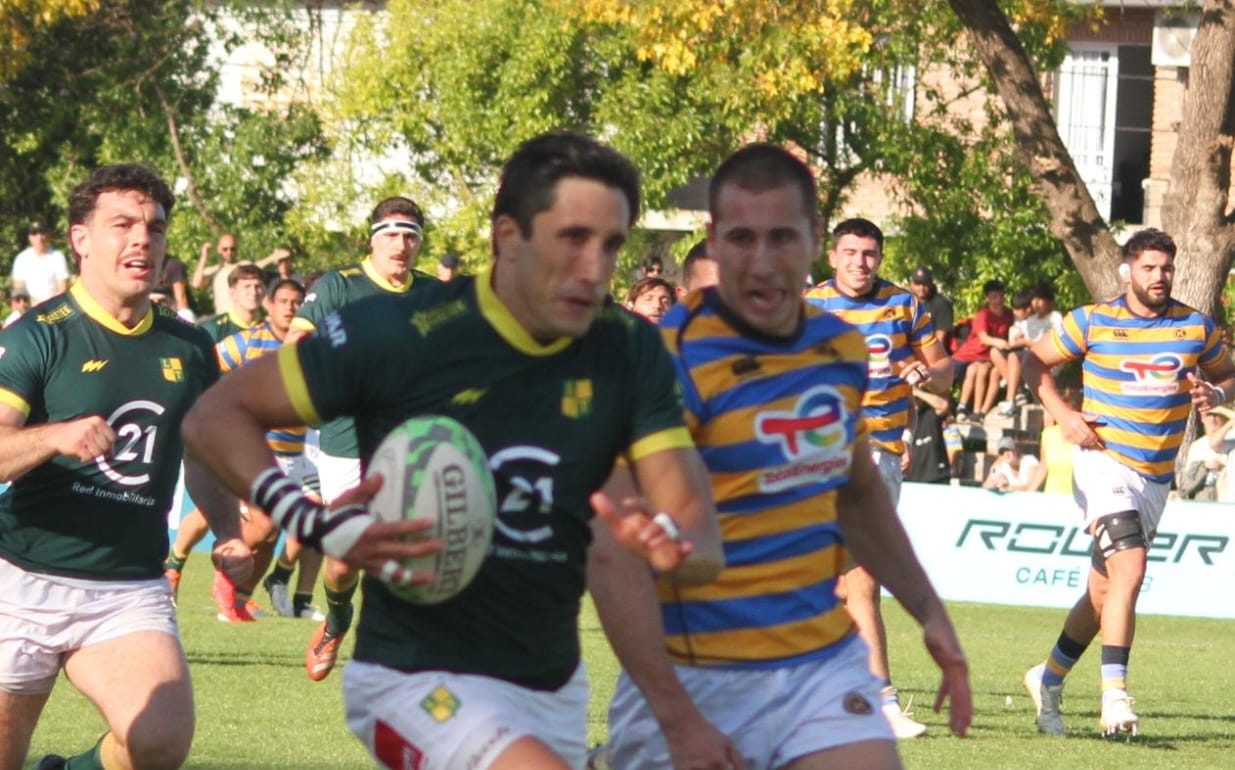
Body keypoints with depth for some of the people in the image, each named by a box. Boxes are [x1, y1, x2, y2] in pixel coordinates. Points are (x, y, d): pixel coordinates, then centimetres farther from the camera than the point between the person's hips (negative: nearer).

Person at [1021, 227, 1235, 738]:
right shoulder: (1092, 322, -4)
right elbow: (1036, 361, 6)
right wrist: (1063, 414, -8)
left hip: (1157, 478, 5)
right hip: (1105, 462, -5)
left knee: (1105, 591, 13)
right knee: (1129, 568, -24)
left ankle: (1048, 680, 32)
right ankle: (1114, 696, -27)